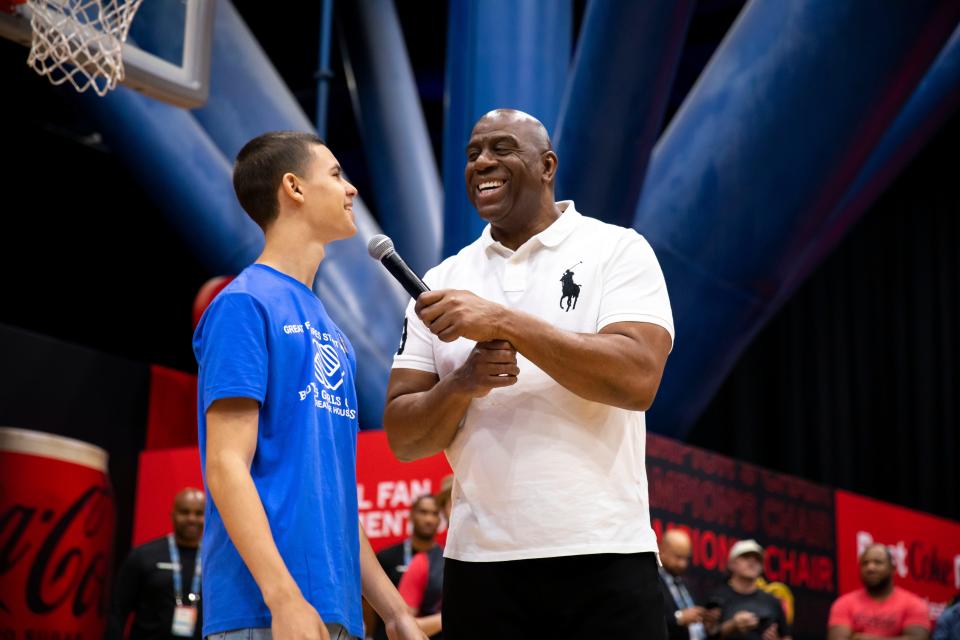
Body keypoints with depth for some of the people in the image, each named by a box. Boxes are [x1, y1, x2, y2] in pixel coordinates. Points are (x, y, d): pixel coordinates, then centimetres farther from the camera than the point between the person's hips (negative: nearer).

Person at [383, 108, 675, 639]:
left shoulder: (618, 250, 1)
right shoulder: (443, 282, 11)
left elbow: (637, 379, -15)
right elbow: (402, 437, 7)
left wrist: (503, 322, -17)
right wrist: (463, 384, -12)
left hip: (605, 557, -3)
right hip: (479, 564, 3)